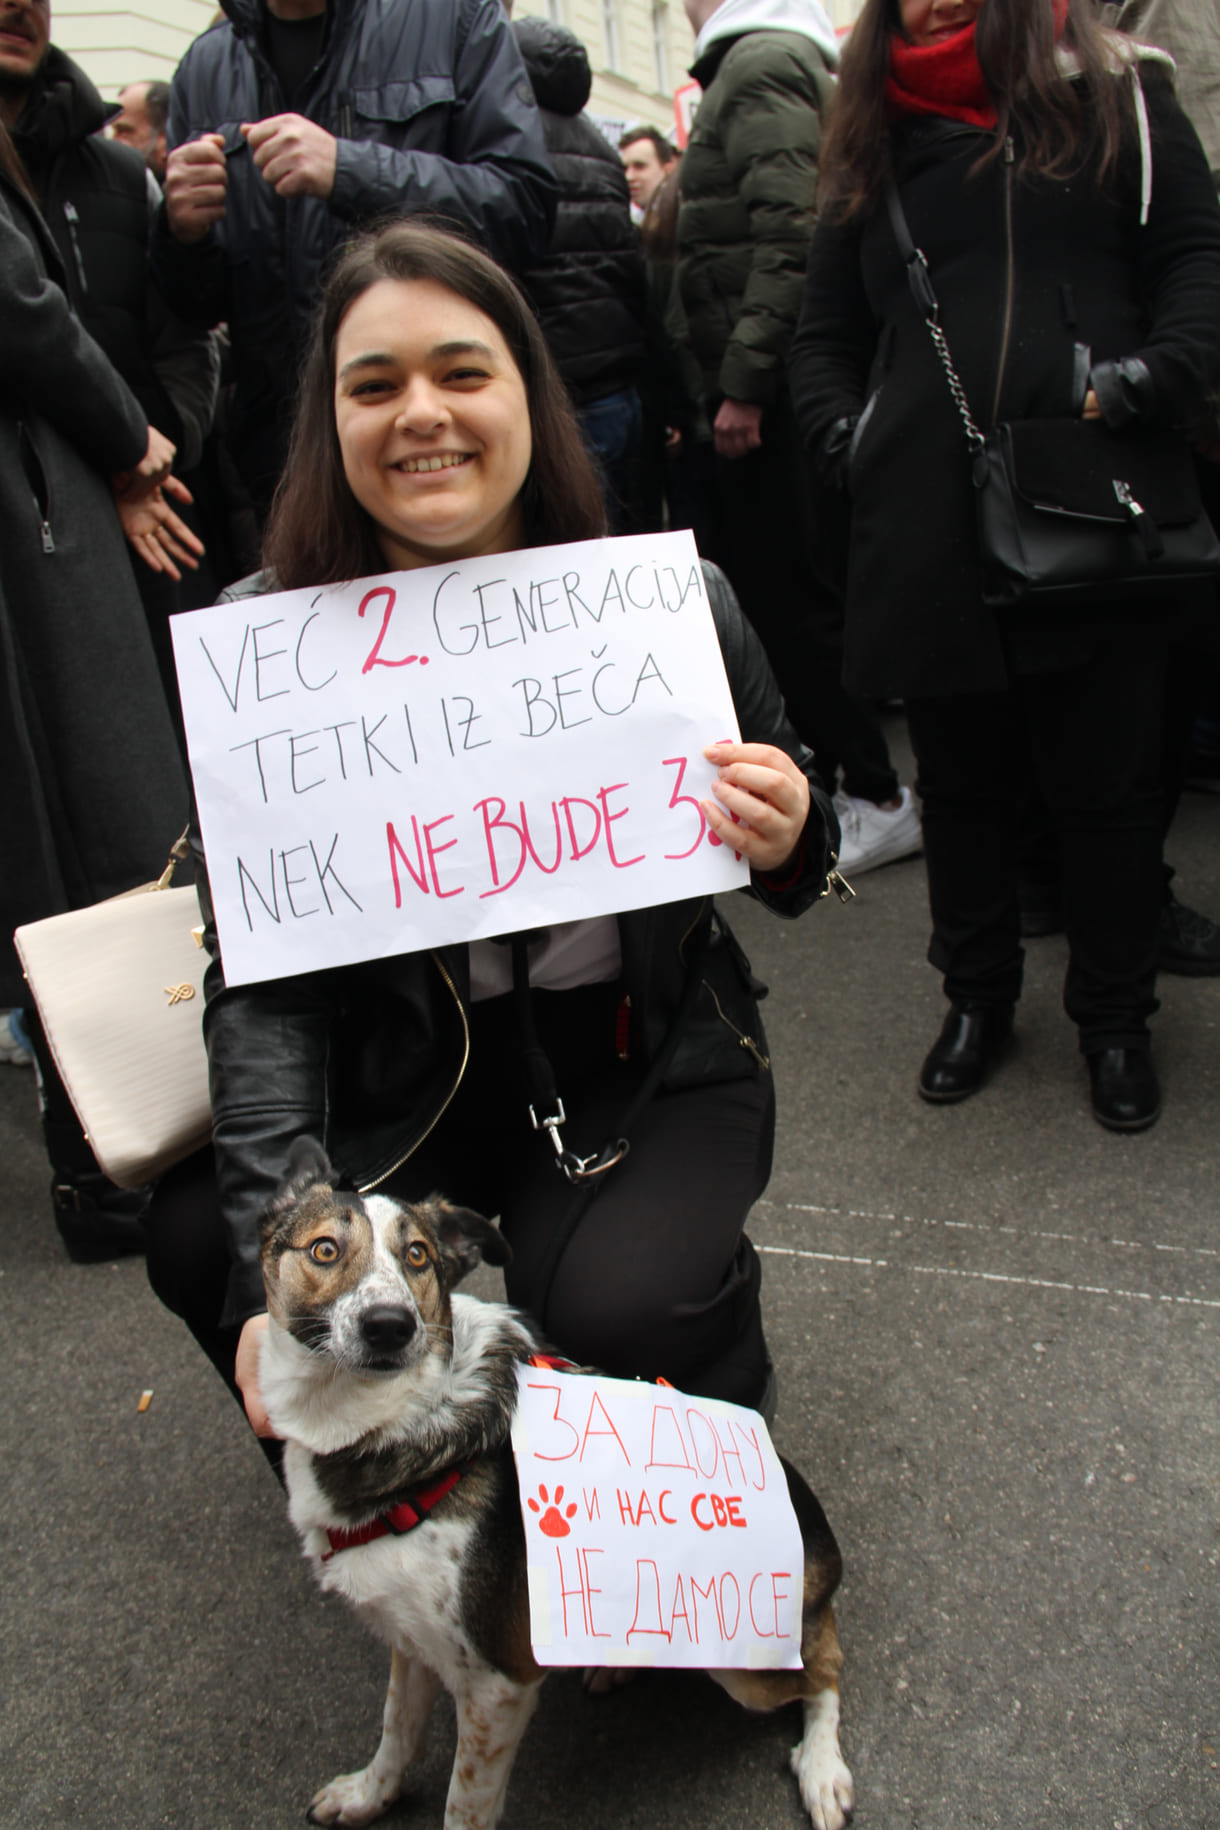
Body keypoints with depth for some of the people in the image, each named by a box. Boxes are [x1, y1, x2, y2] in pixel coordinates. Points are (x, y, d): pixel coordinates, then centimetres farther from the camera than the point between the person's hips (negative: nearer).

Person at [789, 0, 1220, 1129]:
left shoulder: (1116, 96, 13)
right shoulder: (875, 145, 20)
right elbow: (825, 336, 21)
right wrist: (843, 430, 2)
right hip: (928, 522, 2)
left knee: (1107, 782, 3)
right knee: (963, 780, 10)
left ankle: (1115, 1019, 21)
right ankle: (979, 997, 28)